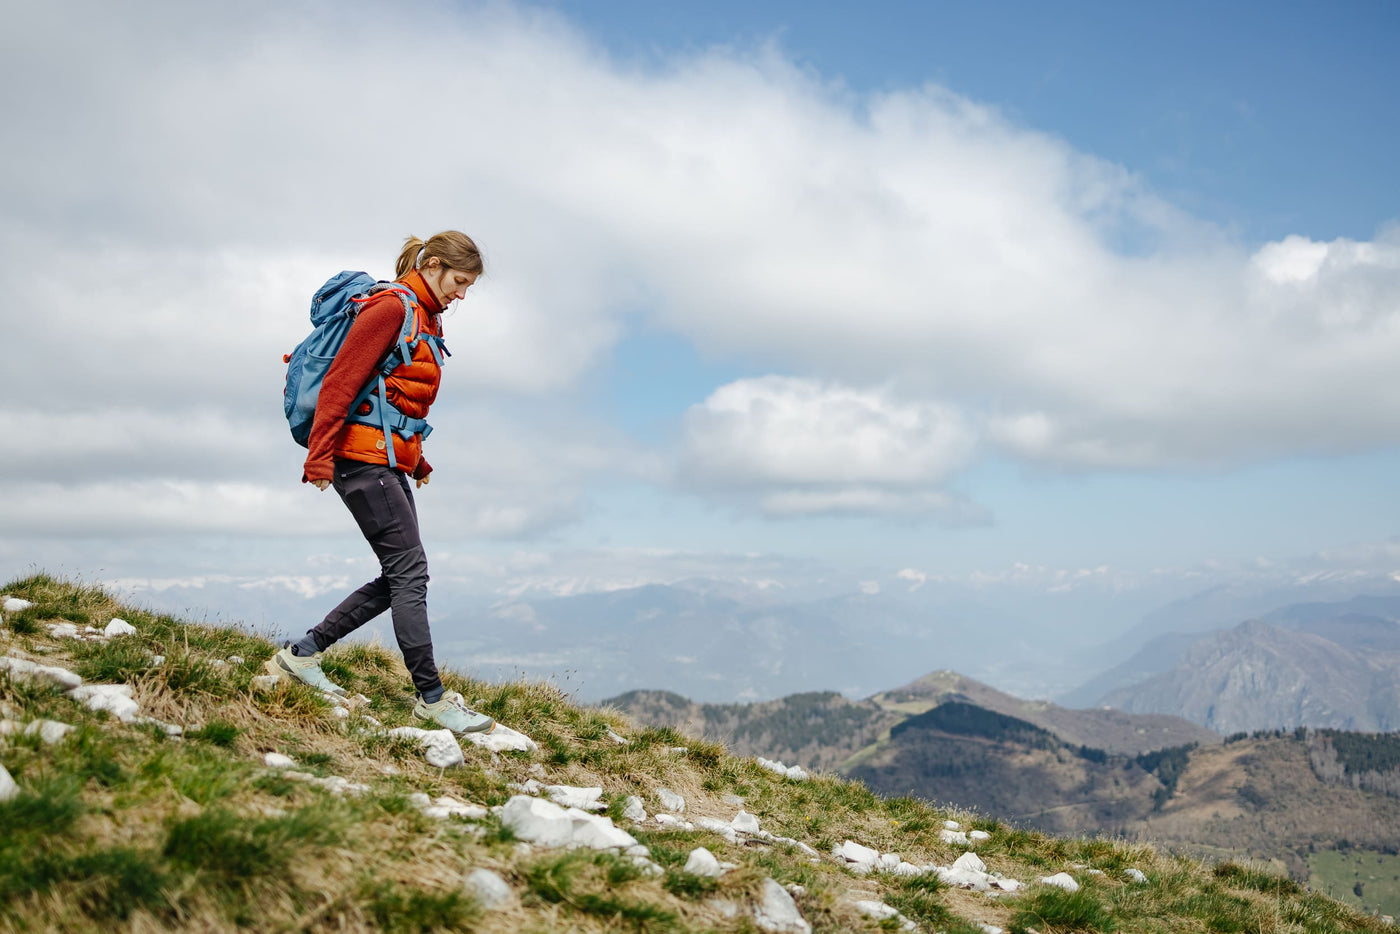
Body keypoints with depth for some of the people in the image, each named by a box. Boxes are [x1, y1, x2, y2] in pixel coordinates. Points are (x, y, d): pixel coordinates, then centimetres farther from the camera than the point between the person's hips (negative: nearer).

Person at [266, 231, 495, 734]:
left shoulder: (425, 318, 19)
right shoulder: (392, 306, -11)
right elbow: (341, 381, -16)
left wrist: (416, 458, 23)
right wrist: (319, 457, -19)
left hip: (390, 459, 10)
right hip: (364, 456, -10)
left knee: (399, 578, 7)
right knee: (408, 570, -9)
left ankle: (301, 653, 16)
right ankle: (432, 697, -4)